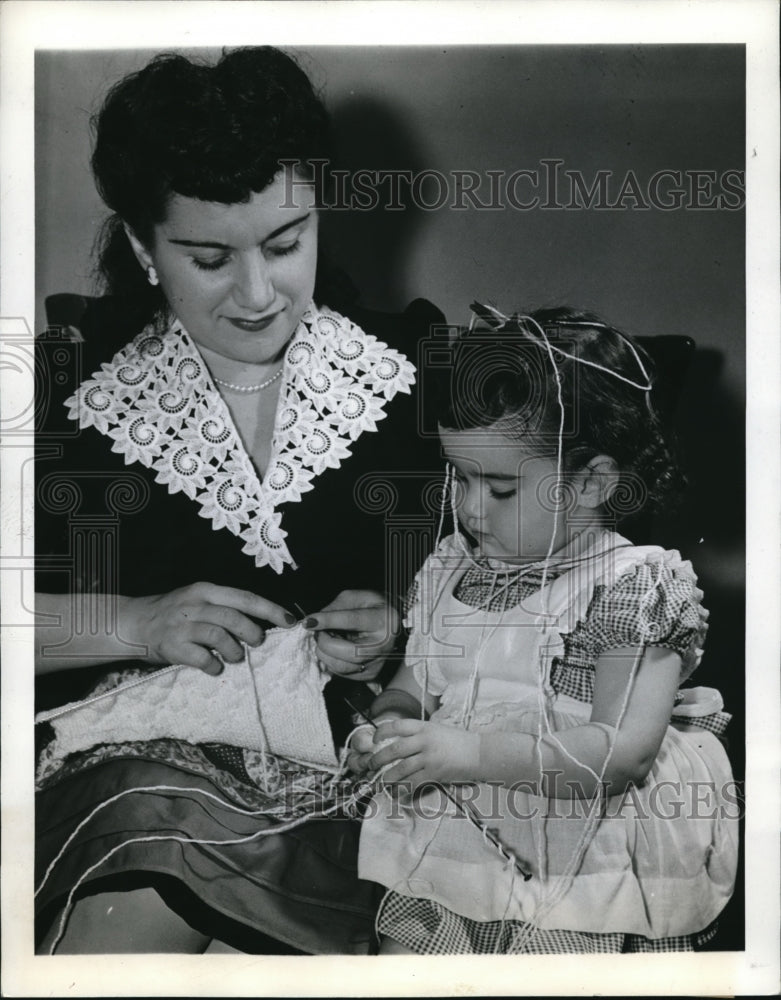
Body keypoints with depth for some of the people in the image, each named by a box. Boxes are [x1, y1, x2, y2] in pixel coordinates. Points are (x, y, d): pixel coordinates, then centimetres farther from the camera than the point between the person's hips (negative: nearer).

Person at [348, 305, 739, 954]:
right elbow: (413, 682, 15)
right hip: (449, 846, 5)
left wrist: (469, 751, -27)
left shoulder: (634, 583, -12)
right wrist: (387, 725, -9)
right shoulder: (449, 570, 7)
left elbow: (625, 753, -20)